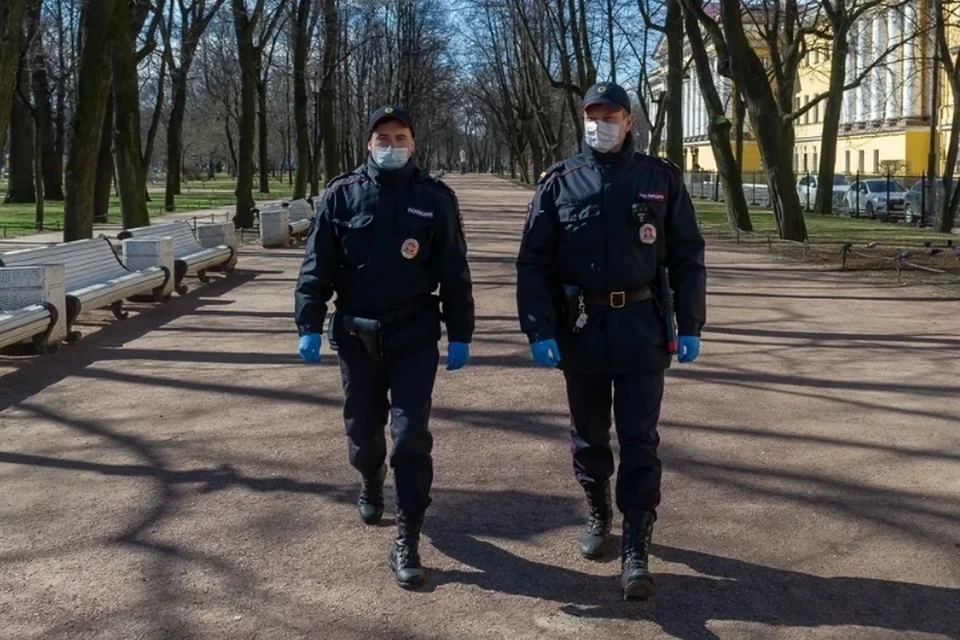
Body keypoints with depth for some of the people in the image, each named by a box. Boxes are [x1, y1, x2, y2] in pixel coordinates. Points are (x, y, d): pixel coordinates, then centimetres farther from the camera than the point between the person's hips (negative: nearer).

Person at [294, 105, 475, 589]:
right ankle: (370, 486, 48)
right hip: (356, 335, 2)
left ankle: (407, 542, 0)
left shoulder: (436, 199, 0)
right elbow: (316, 265, 0)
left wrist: (459, 334, 0)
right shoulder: (342, 195, 0)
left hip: (415, 336, -1)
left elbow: (454, 271, 1)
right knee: (363, 429, 15)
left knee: (411, 435, -6)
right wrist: (310, 326, -7)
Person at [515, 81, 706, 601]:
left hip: (641, 325, -1)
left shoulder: (661, 179, 3)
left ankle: (636, 552, 1)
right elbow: (534, 261, 0)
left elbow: (687, 257, 5)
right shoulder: (558, 183, 3)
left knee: (639, 440, -2)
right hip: (580, 326, 1)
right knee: (589, 435, 14)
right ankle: (599, 516, 36)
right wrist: (539, 329, -9)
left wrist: (689, 326, -1)